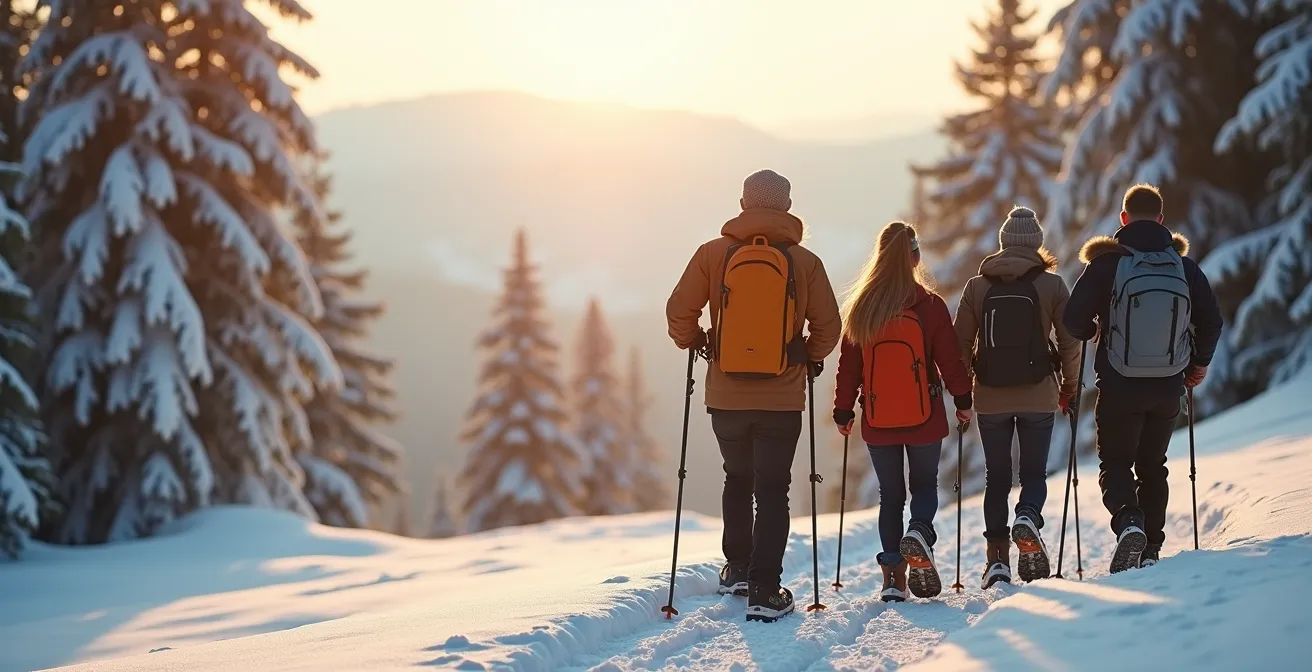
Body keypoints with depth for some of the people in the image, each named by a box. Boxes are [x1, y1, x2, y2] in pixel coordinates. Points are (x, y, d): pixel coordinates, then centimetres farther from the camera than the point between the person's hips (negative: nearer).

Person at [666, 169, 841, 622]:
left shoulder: (713, 254, -3)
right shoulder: (805, 262, -3)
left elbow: (679, 312, -3)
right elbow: (828, 326, 0)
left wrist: (692, 342, 18)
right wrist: (810, 358, 20)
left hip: (726, 396, 2)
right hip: (782, 398, -2)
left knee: (738, 479, 23)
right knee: (773, 491, 4)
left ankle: (737, 568, 29)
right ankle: (764, 590, -4)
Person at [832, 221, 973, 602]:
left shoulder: (861, 308, -3)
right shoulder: (930, 307, -9)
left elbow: (849, 366, 2)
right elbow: (950, 359, -4)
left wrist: (843, 412, 12)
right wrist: (963, 401, 9)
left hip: (877, 422, 2)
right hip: (924, 419, -2)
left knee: (890, 495, 12)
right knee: (925, 485, 16)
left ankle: (893, 577, 6)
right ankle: (919, 533, -15)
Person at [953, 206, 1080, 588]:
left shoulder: (977, 286, 0)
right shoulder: (1051, 285, -4)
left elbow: (961, 342, 2)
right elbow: (1069, 340, -2)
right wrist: (1070, 384, 12)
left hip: (991, 398, 1)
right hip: (1039, 396, -1)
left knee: (996, 477, 11)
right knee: (1034, 472, 11)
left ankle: (997, 557, 5)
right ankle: (1028, 518, -19)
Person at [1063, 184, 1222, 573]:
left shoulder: (1107, 263, -9)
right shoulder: (1184, 266, 0)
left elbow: (1075, 322, -11)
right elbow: (1211, 322, 3)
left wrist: (1092, 332, 13)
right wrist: (1199, 364, 20)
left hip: (1119, 388, -3)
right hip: (1168, 388, 3)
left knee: (1115, 463, 8)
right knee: (1153, 466, 18)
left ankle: (1128, 521, -20)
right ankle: (1151, 550, 15)